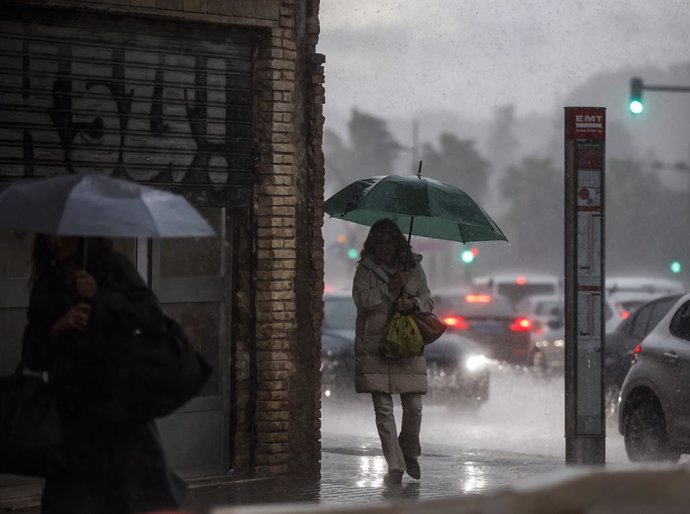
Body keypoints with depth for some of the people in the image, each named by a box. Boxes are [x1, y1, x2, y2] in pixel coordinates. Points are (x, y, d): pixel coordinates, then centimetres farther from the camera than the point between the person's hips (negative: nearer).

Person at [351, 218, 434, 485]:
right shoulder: (365, 269, 5)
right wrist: (390, 288, -13)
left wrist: (414, 302, -9)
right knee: (383, 407, -4)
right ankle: (395, 466, -1)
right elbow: (361, 298, -9)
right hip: (374, 348, -1)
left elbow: (429, 301, 12)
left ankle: (409, 454, 25)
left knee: (413, 406, -1)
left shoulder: (413, 267, 11)